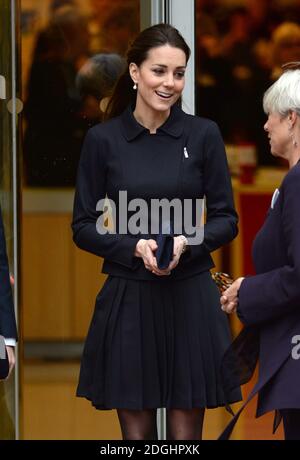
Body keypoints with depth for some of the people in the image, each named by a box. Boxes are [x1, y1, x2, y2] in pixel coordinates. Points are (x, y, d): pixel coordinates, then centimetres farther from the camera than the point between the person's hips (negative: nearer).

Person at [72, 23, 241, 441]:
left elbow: (226, 219, 4)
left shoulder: (204, 135, 1)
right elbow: (83, 227, 2)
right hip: (128, 300, 0)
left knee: (186, 432, 1)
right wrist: (135, 246, -15)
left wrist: (187, 243, -15)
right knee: (136, 431, 4)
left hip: (190, 298, 0)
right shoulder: (103, 139, 0)